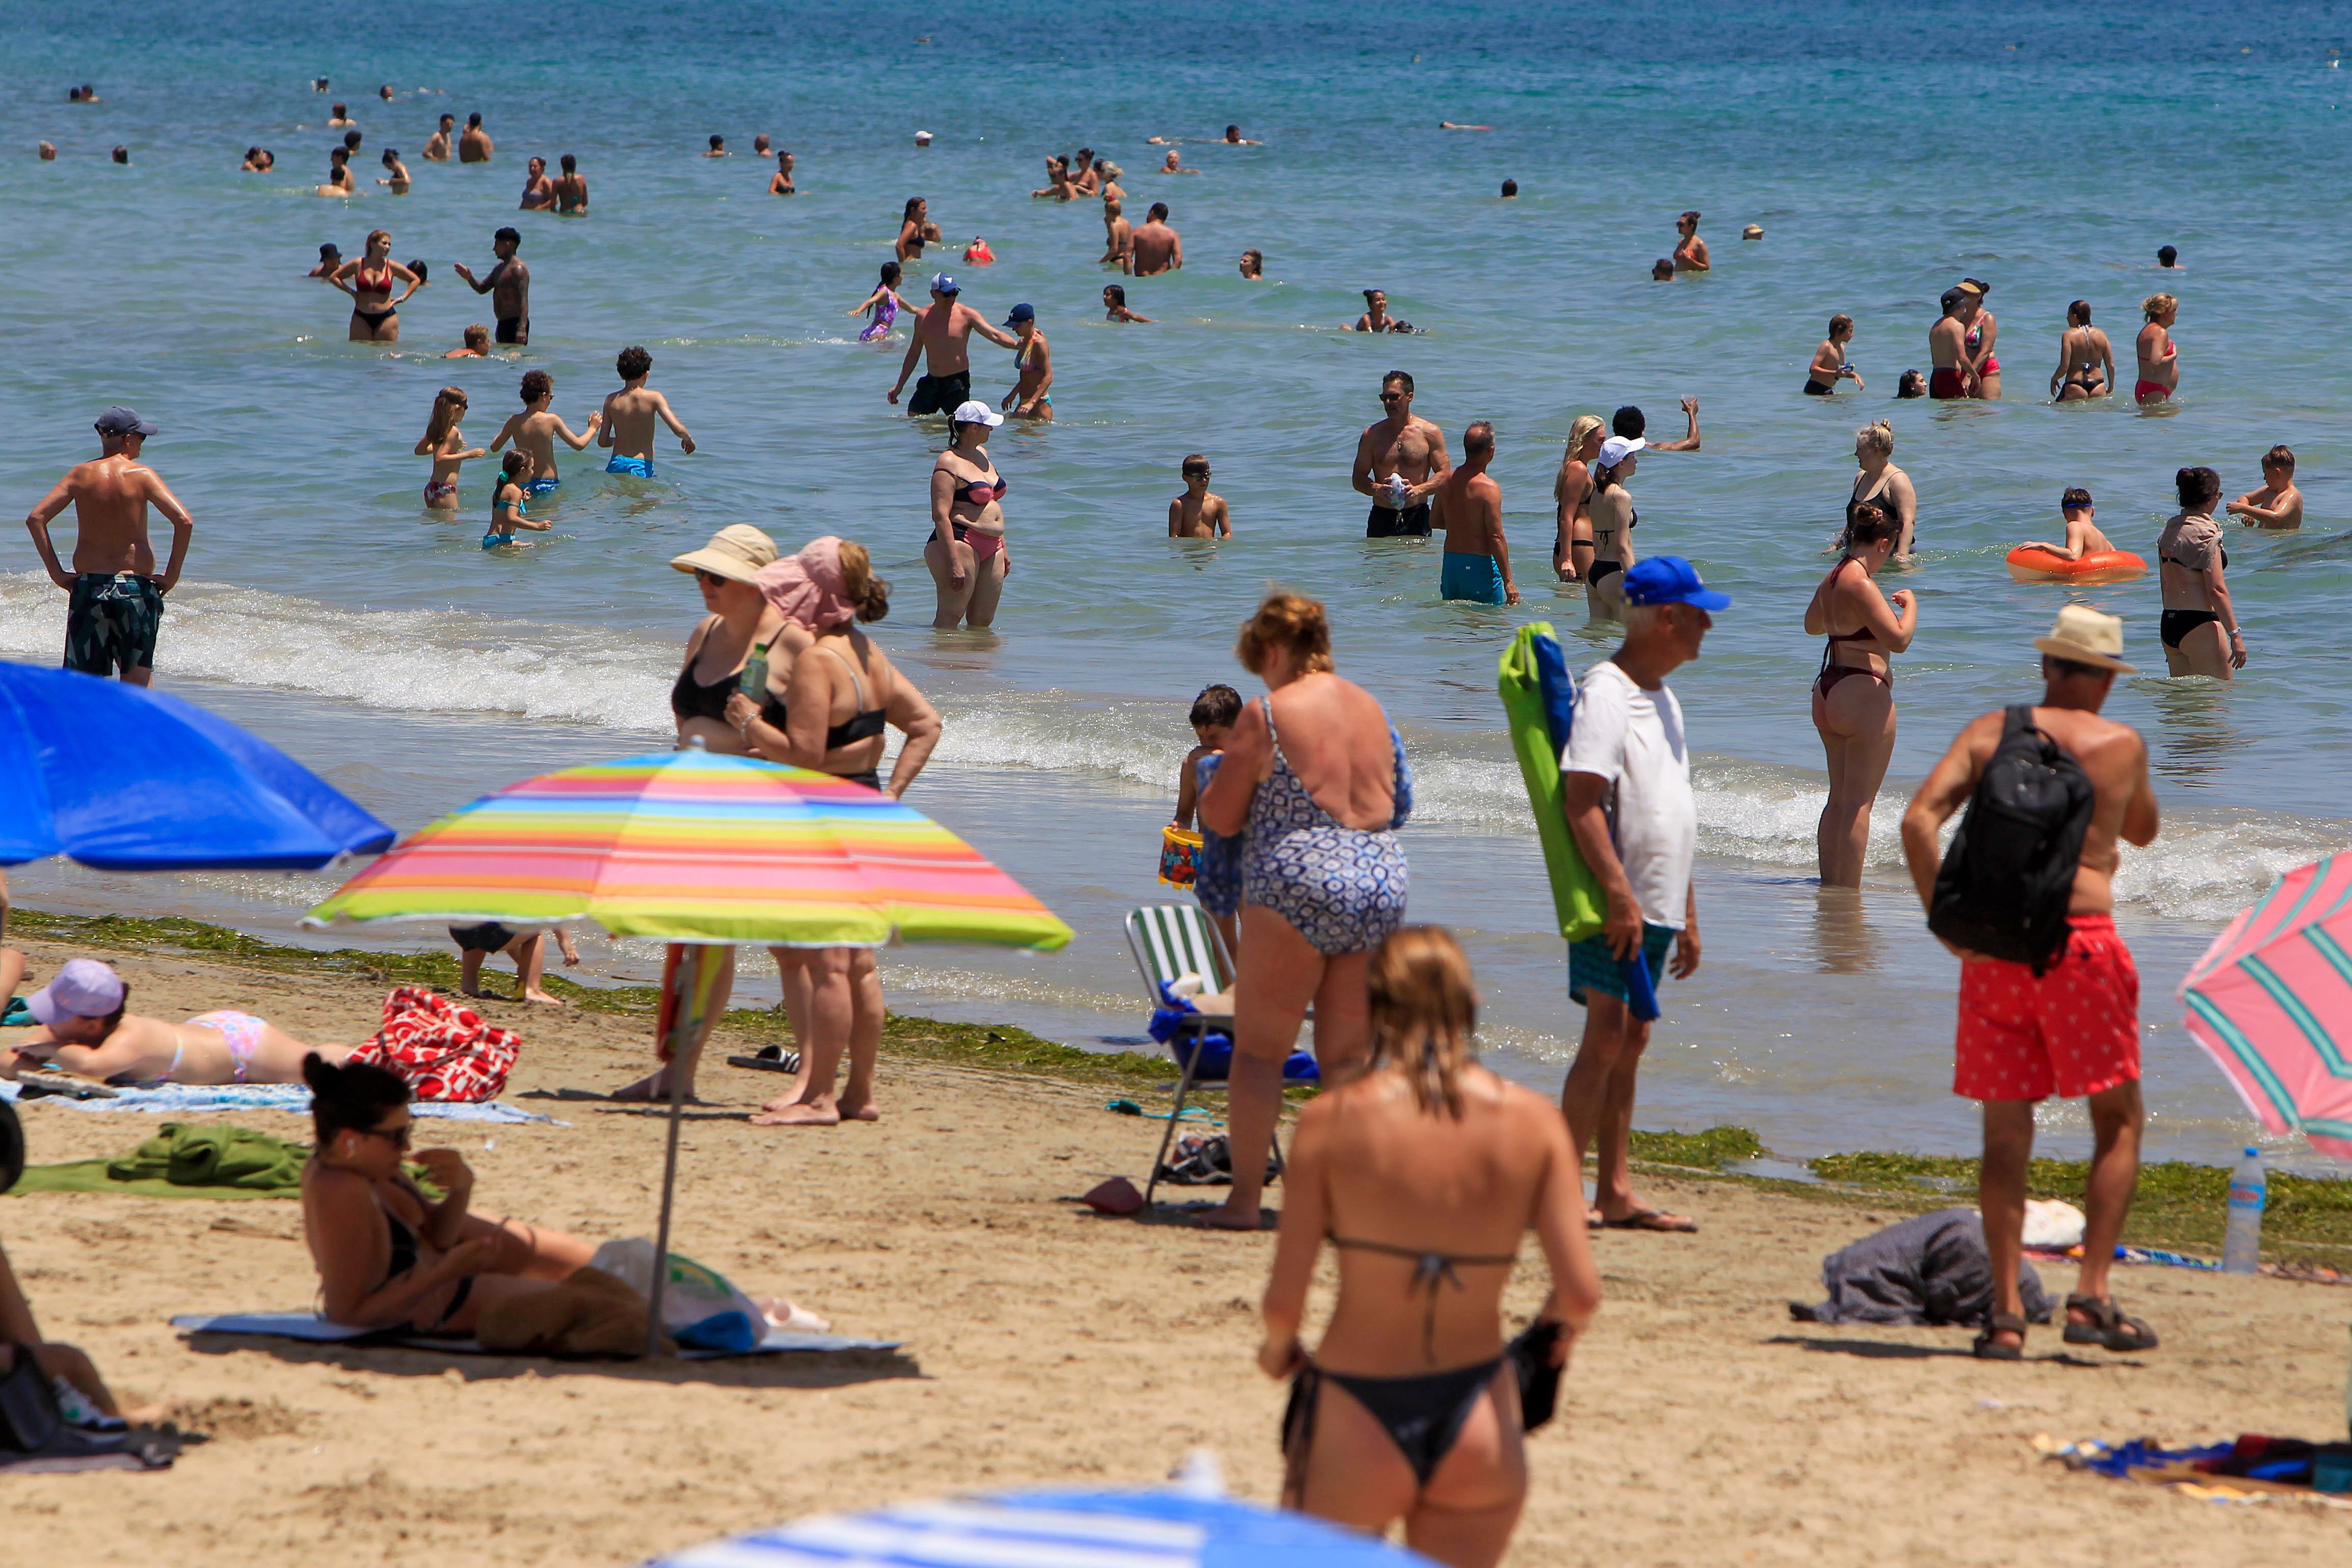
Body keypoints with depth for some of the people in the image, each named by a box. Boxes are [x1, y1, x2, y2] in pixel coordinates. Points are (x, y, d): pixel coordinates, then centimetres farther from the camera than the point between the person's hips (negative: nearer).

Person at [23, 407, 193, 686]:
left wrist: (55, 572, 1)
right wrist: (172, 575, -5)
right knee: (139, 670, 8)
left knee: (84, 674, 6)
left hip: (89, 587, 2)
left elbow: (36, 518, -2)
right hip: (136, 586, -2)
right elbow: (184, 521, -14)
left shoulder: (81, 474, 3)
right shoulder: (142, 475, -5)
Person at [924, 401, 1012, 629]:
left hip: (991, 549, 9)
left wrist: (1003, 548, 25)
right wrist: (954, 562, -24)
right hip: (959, 543, -9)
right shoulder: (950, 463, -11)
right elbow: (940, 516, -18)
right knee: (950, 617, -11)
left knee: (982, 622, 7)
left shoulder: (982, 454, 18)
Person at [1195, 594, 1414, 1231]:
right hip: (1382, 881, 6)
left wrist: (1224, 771, 16)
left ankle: (1244, 1197, 0)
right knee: (1348, 1054, 11)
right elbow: (1400, 804, 21)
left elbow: (1220, 818, -4)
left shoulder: (1269, 715, -8)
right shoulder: (1372, 710, 10)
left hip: (1297, 889, -6)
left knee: (1259, 1048, 3)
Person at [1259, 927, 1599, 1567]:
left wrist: (1277, 1347, 15)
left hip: (1356, 1421, -2)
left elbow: (1284, 1302, -8)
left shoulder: (1333, 1119, -8)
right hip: (1477, 1424, 2)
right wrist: (1557, 1324, 16)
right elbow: (1582, 1293, -7)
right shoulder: (1533, 1121, -3)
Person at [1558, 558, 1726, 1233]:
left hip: (1654, 905, 9)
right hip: (1617, 905, -9)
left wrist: (1687, 915, 23)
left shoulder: (1662, 696, 18)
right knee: (1605, 1041, -12)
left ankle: (1615, 1194, 13)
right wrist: (1619, 893, -26)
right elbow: (1581, 800, -21)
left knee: (1629, 1045, 10)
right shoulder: (1607, 692, -13)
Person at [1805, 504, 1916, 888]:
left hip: (1827, 693, 9)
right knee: (1859, 801, -5)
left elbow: (1813, 625, 28)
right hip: (1863, 694, -9)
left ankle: (1831, 883, 18)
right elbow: (1899, 638, -23)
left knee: (1838, 799, 15)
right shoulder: (1861, 585, -18)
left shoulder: (1831, 580, 10)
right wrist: (1910, 604, -7)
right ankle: (1848, 889, -6)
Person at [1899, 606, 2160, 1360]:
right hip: (2082, 940, -2)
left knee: (2005, 1132, 8)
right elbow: (2142, 831, 23)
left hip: (1996, 949, 2)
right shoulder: (2122, 744, 4)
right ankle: (2092, 1295, -2)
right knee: (2119, 1121, 10)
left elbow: (1919, 820, -6)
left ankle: (2006, 1312, 3)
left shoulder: (1988, 733, 6)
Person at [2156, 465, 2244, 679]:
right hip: (2200, 625, -8)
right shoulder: (2205, 533, -13)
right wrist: (2235, 635, -15)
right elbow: (2216, 590, -17)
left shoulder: (2169, 530, 11)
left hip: (2168, 624, 8)